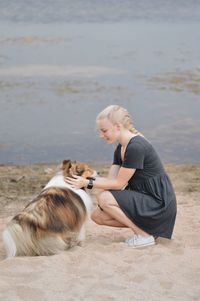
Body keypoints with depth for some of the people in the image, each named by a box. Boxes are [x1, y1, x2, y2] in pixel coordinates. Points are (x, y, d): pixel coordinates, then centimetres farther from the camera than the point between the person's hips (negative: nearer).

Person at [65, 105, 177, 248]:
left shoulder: (136, 147, -22)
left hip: (159, 205, -10)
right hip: (143, 200, 10)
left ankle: (145, 235, -8)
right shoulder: (121, 148, 9)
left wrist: (88, 183, -16)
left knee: (105, 198, -22)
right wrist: (83, 179, -9)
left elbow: (119, 183, -18)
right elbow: (111, 179, 3)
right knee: (97, 216, 2)